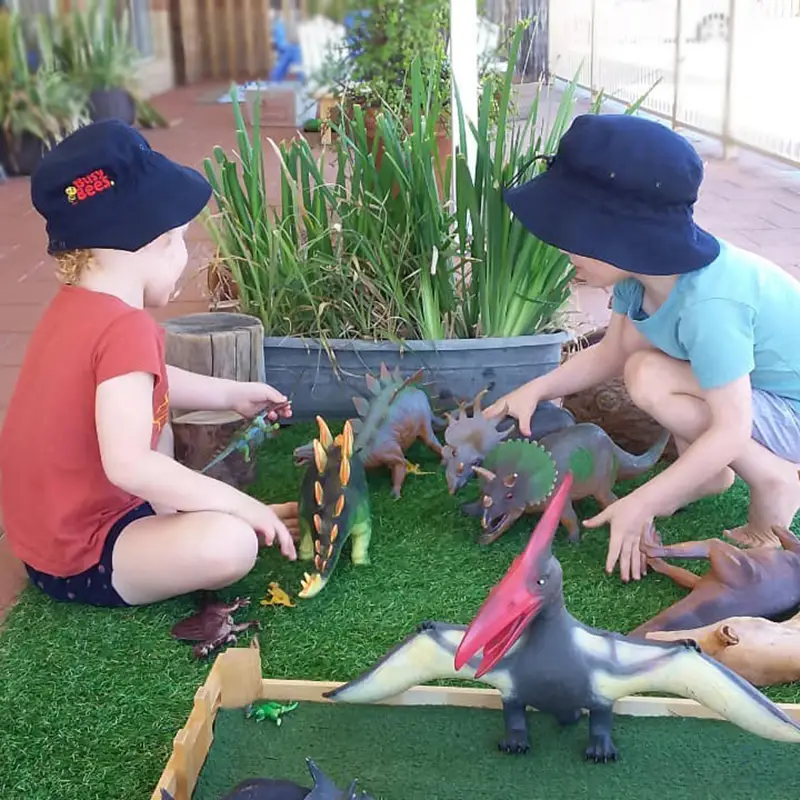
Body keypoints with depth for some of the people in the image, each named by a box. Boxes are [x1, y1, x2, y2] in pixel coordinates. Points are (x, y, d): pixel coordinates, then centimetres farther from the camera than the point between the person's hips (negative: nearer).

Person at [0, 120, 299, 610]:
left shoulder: (76, 305, 4)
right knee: (227, 544, -30)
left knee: (159, 428, 31)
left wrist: (231, 394, 24)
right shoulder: (125, 328, -27)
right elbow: (128, 464, -35)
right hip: (79, 560, -10)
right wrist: (243, 506, -26)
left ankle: (168, 524, 13)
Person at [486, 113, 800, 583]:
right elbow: (612, 352, 3)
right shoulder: (645, 264, -11)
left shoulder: (706, 306, -36)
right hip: (753, 383, 8)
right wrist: (536, 389, -8)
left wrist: (640, 505, -30)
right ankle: (710, 473, 9)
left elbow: (730, 430, -32)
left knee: (649, 381, -25)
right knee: (637, 341, -1)